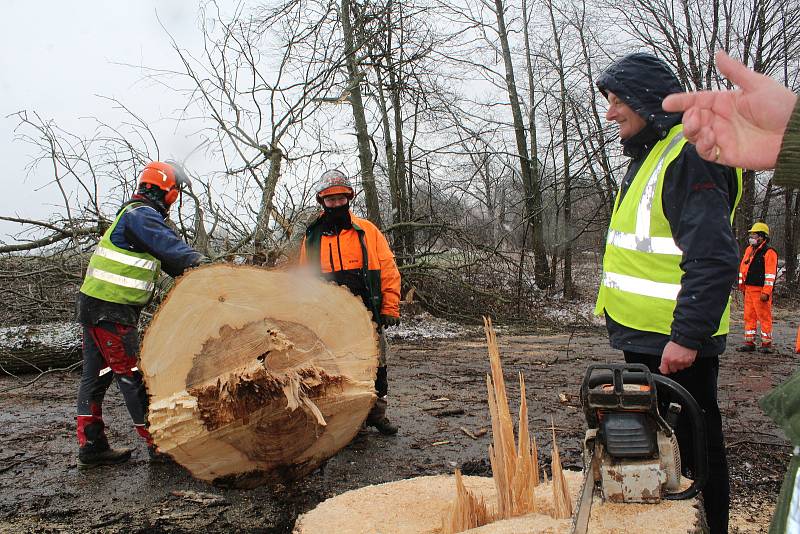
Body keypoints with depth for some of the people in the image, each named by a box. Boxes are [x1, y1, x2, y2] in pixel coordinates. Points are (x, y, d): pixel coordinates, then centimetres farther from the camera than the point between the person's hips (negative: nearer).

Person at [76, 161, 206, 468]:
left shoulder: (136, 214, 18)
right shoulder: (142, 215, -13)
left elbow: (165, 258, 14)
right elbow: (169, 246, -30)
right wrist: (198, 261, -35)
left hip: (94, 305, 10)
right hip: (111, 312, -10)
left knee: (96, 374, 11)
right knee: (132, 376, -4)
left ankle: (91, 446, 18)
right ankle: (158, 442, 4)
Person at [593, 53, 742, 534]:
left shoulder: (689, 157, -17)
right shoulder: (649, 156, 15)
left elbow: (714, 259, -27)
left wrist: (688, 336, -28)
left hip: (676, 344, -10)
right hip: (646, 338, 11)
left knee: (692, 449, 3)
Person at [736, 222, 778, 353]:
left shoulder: (769, 252, -9)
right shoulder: (749, 250, 15)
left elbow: (770, 274, -15)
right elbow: (742, 268, 22)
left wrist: (766, 292, -19)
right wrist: (742, 285, 19)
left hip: (761, 291, -8)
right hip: (749, 289, 8)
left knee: (764, 317, -1)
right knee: (749, 317, 10)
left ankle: (767, 343, 7)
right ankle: (749, 343, 16)